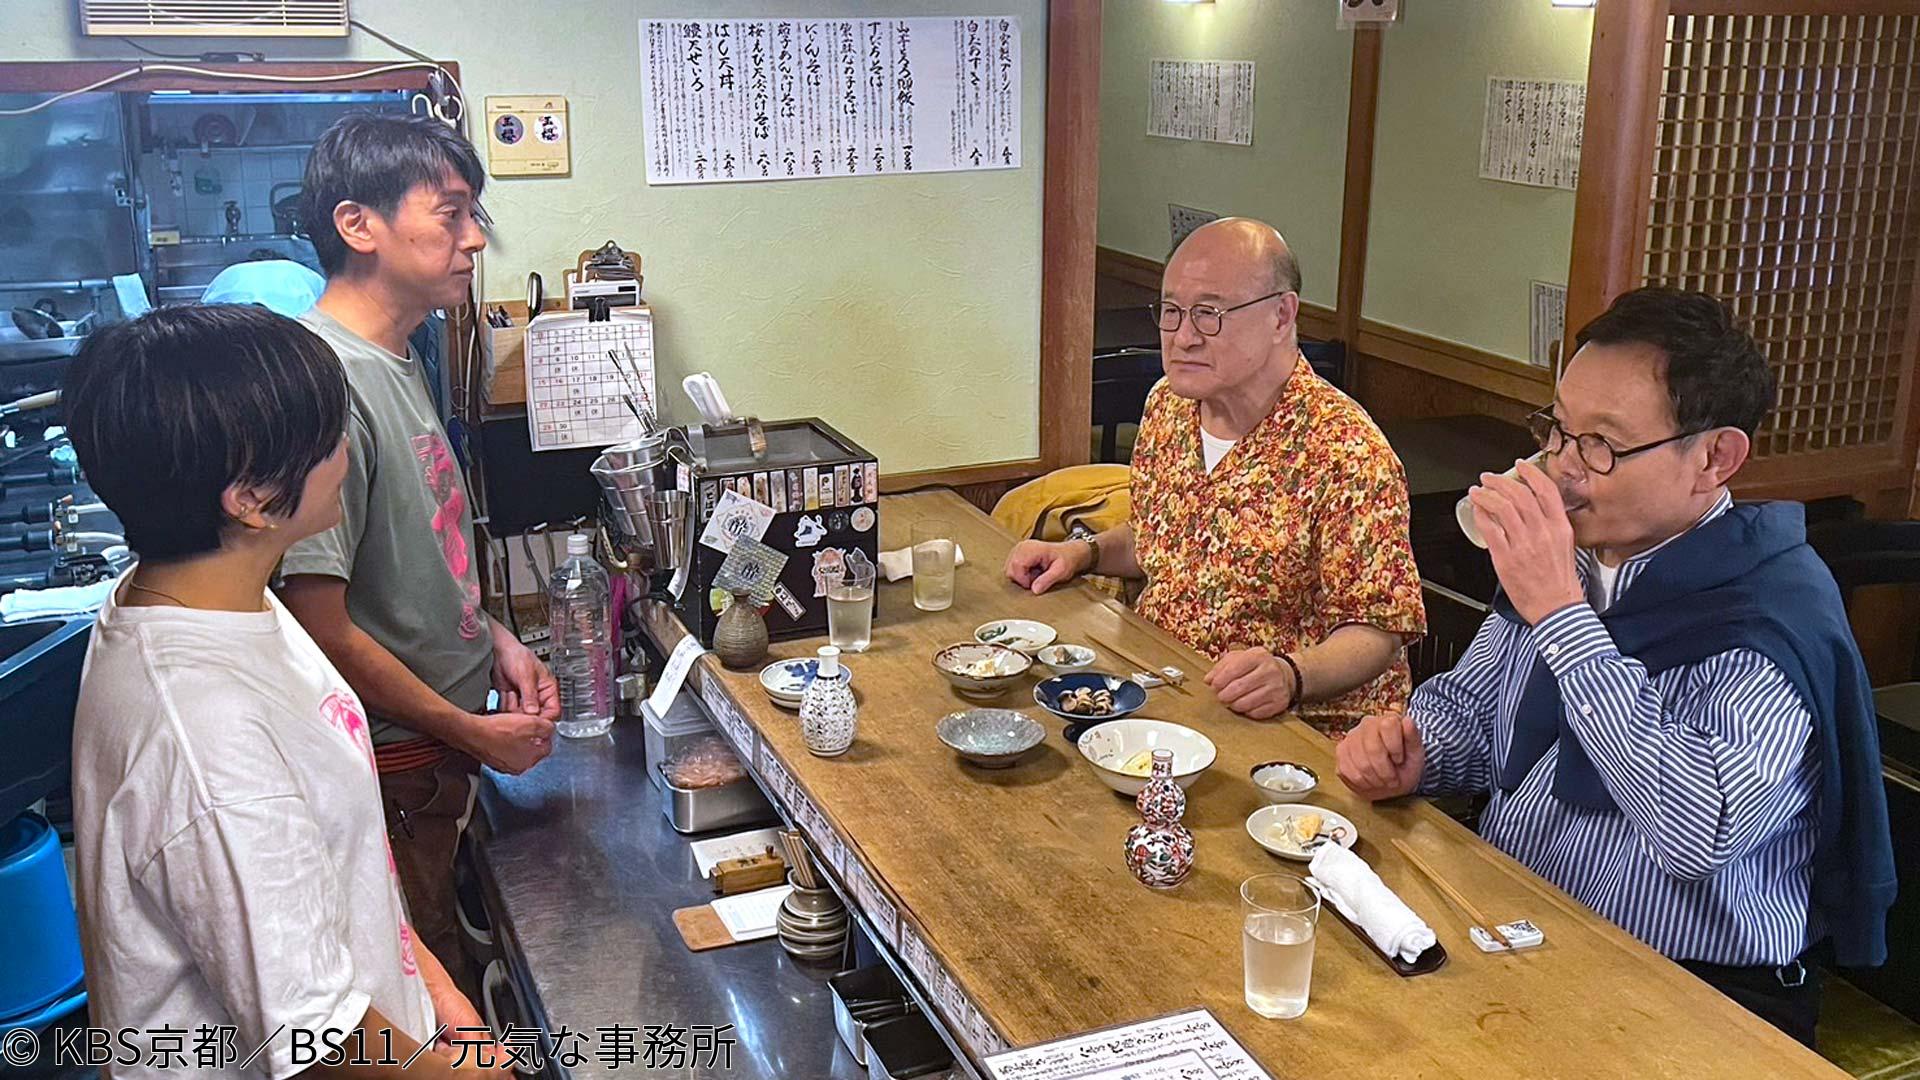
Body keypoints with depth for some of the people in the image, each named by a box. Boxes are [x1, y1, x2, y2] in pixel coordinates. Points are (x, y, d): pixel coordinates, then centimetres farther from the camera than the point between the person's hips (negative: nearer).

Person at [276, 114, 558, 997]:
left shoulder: (396, 360, 7)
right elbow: (320, 628, -23)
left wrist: (496, 642, 5)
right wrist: (471, 730, -14)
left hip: (439, 757, 9)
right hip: (388, 773, -9)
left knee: (444, 974, 21)